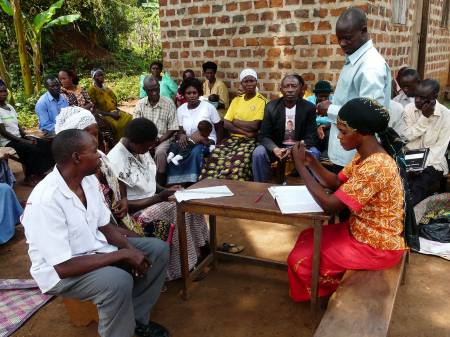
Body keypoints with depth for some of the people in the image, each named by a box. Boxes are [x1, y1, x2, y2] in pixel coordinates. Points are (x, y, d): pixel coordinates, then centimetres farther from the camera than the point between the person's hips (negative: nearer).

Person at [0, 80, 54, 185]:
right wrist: (23, 141, -19)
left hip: (19, 138, 8)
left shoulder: (10, 107, 13)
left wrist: (26, 136, -4)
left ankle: (39, 172, 7)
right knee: (33, 149, -29)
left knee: (46, 144, -5)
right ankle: (28, 177, -10)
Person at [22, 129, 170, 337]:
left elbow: (105, 226, 6)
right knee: (118, 281, -34)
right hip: (59, 271, -8)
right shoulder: (45, 201, -30)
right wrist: (123, 254, -27)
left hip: (95, 248, 8)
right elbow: (63, 266, -30)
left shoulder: (88, 179, -5)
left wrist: (131, 250, -13)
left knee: (158, 249, 0)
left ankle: (137, 318, 11)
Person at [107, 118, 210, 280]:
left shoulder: (141, 149, 1)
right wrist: (158, 198, -22)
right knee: (178, 210, -25)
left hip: (153, 199, 8)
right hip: (135, 210, -8)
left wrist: (164, 190, -5)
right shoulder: (115, 161, -24)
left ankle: (203, 246, 3)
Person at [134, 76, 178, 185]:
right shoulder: (140, 104, 6)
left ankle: (160, 185, -20)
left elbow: (173, 128, -4)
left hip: (164, 138, -2)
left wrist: (160, 140, -17)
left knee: (160, 152, -34)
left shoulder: (169, 103, -3)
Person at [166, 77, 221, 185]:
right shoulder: (181, 109, 5)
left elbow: (219, 129, 2)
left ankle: (192, 183, -21)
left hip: (207, 141, -3)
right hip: (188, 141, 3)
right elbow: (180, 130, 7)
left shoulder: (209, 107, -5)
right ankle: (175, 183, -19)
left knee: (195, 151, -37)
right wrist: (181, 136, -17)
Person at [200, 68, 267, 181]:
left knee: (237, 161, -34)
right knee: (215, 157, -23)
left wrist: (236, 122, 0)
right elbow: (226, 124, 3)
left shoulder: (262, 101, 0)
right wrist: (245, 132, -12)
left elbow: (255, 126, -12)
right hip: (234, 138, 4)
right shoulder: (236, 100, 14)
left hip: (252, 140, -4)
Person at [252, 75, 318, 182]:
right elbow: (264, 136, -5)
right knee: (258, 153, -25)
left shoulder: (309, 108, -6)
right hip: (277, 147, 1)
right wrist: (275, 149, -28)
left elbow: (311, 137, -8)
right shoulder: (271, 107, -4)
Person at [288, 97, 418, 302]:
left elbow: (329, 205, -29)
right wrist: (310, 161, -11)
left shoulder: (374, 167, -32)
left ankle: (336, 292, 24)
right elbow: (336, 183, 6)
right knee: (308, 239, 14)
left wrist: (300, 166, -24)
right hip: (363, 231, 9)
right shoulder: (365, 154, -1)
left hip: (377, 247, -9)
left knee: (301, 258, -2)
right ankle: (332, 286, 30)